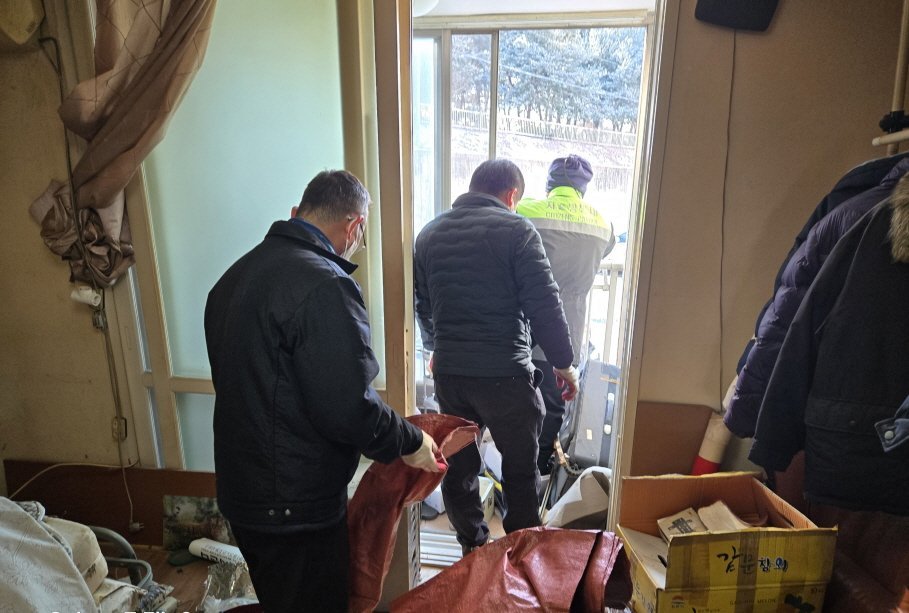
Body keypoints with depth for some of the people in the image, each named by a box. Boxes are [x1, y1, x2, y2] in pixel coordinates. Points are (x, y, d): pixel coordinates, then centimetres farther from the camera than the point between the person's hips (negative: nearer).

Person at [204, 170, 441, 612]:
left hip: (239, 489, 9)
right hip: (296, 508, -9)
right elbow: (349, 408, -26)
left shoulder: (235, 275, 6)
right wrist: (410, 443, -8)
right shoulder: (325, 286, -24)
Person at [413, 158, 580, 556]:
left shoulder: (429, 234, 9)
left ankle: (473, 548, 33)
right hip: (505, 373, -5)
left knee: (459, 464, 18)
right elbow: (544, 304, -13)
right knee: (520, 467, 13)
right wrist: (564, 363, -2)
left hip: (448, 372, 5)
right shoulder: (515, 229, -9)